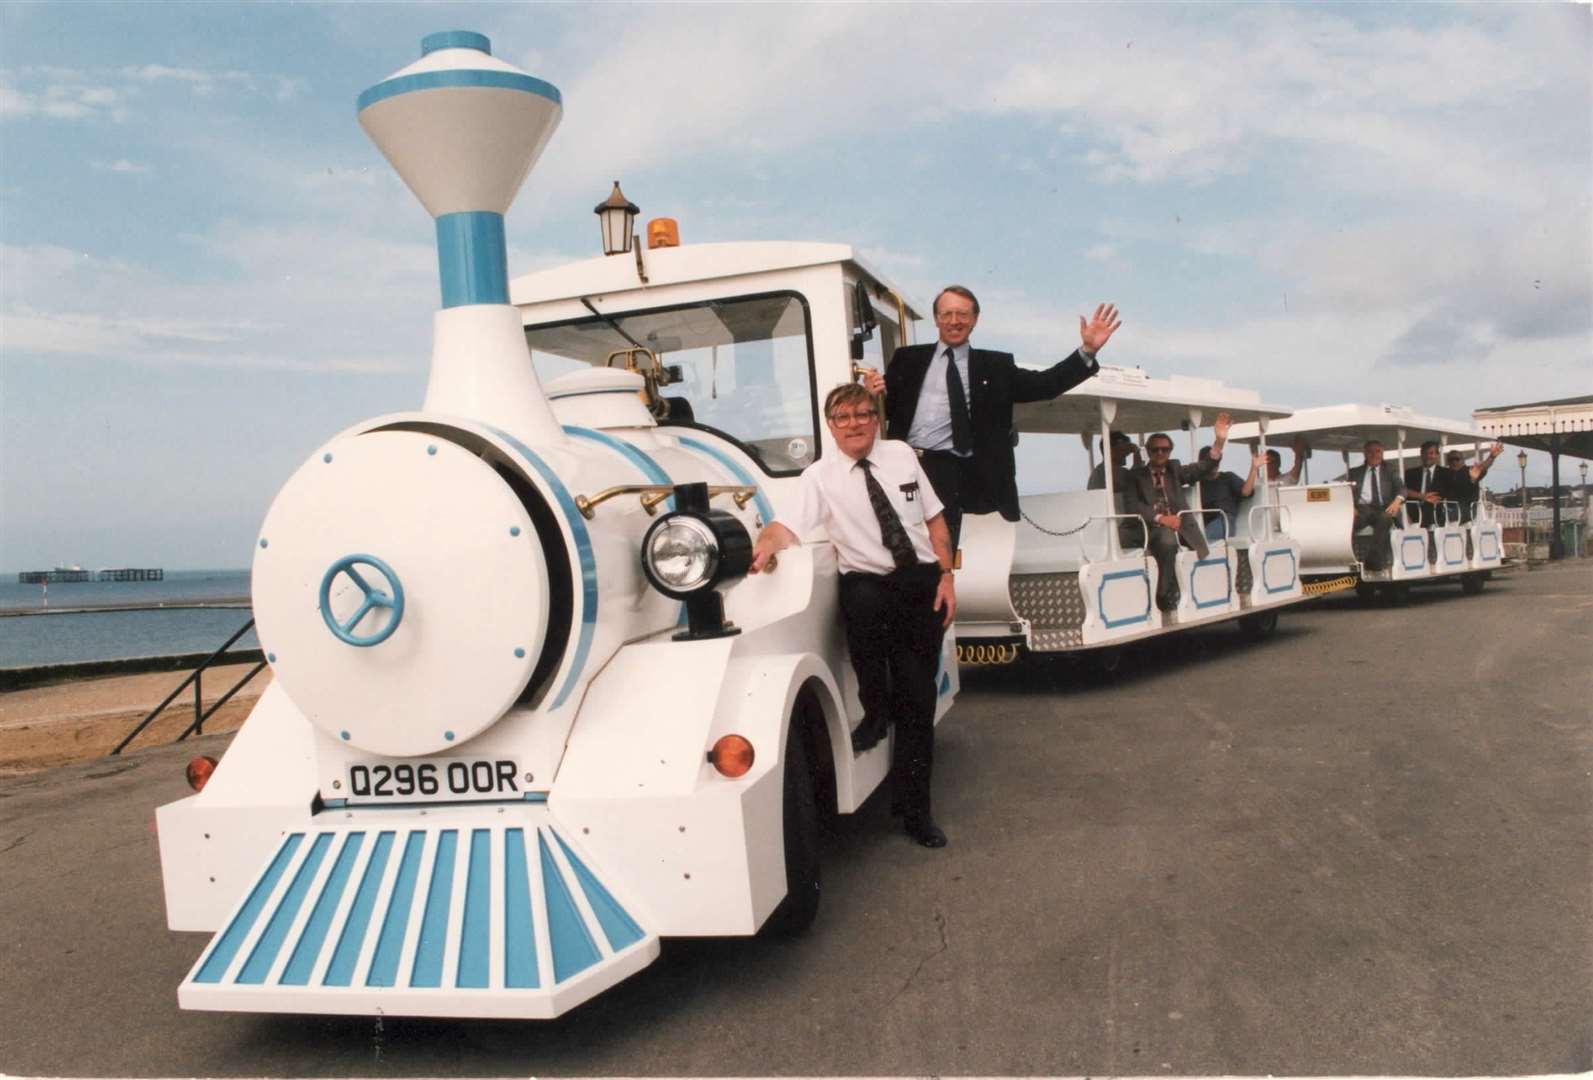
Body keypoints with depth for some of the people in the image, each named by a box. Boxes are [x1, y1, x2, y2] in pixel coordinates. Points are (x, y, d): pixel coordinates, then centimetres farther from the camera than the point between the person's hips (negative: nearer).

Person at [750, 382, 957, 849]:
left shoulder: (902, 455, 6)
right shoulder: (820, 476, -3)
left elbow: (934, 518, 10)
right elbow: (788, 525, -16)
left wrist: (946, 576, 1)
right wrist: (767, 543, -40)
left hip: (923, 582, 2)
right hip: (869, 583, -2)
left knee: (919, 696, 0)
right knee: (861, 599, -40)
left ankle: (915, 810, 14)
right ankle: (874, 710, -14)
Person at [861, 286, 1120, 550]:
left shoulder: (994, 366, 13)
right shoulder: (908, 359, 15)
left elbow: (1044, 384, 7)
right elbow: (887, 407, 13)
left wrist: (1087, 351, -2)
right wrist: (874, 394, -10)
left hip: (950, 472, -1)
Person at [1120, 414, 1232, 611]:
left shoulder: (1174, 469, 21)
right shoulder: (1136, 475, 11)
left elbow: (1204, 468, 5)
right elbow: (1131, 506, -4)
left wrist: (1219, 441, -11)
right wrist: (1160, 518, -18)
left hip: (1178, 525, 4)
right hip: (1150, 528, -4)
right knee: (1167, 539, -35)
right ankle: (1165, 595, -26)